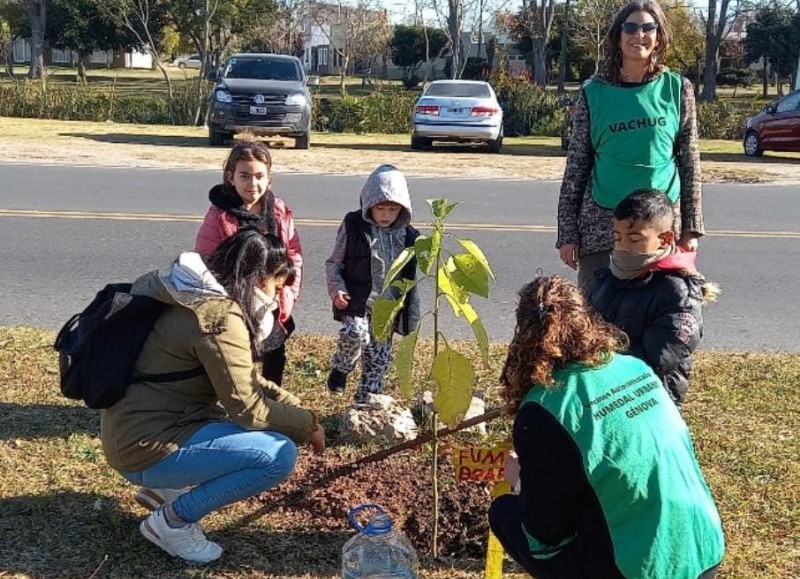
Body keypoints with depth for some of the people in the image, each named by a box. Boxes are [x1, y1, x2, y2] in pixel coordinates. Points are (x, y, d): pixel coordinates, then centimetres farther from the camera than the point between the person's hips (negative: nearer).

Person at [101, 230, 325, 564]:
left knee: (276, 415, 18)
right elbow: (247, 408, -19)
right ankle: (172, 521, -3)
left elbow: (243, 382, 17)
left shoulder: (199, 298, 10)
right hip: (147, 445, -10)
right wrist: (306, 424, -4)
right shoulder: (220, 316, -21)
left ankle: (165, 488, 16)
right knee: (280, 455, -19)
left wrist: (295, 408, 8)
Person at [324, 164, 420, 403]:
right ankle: (341, 368, 2)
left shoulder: (408, 236, 4)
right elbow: (334, 263, 1)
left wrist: (411, 315, 10)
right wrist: (336, 289, -16)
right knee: (355, 333, -29)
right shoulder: (353, 226, -5)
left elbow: (410, 277, 12)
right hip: (357, 301, -3)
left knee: (379, 359, 7)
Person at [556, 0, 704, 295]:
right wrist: (567, 233, -1)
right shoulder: (593, 92, 1)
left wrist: (691, 226, 0)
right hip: (601, 223, 0)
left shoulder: (677, 88, 3)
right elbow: (576, 164, 2)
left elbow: (690, 161, 4)